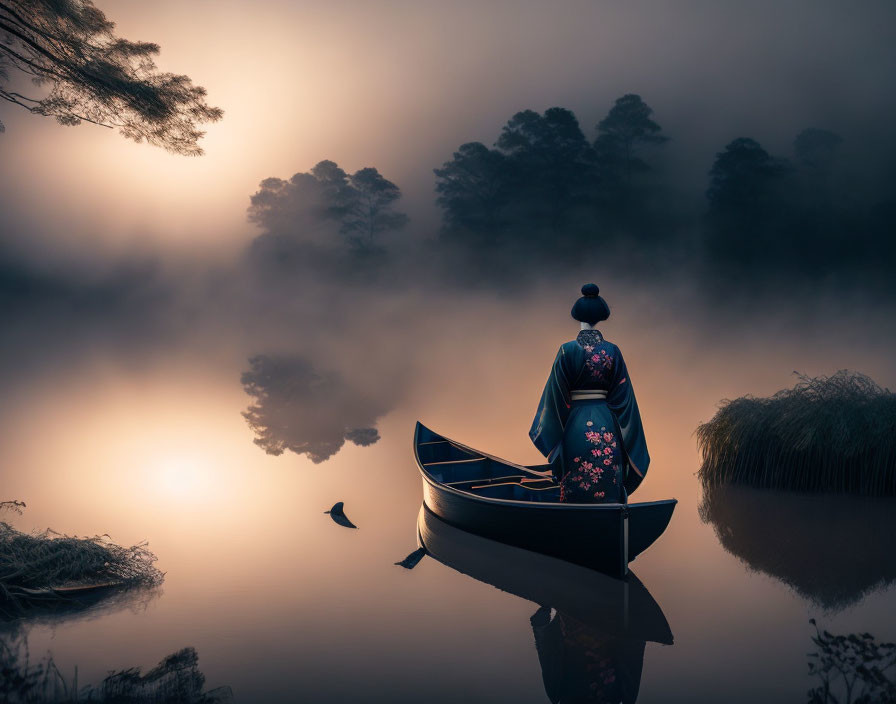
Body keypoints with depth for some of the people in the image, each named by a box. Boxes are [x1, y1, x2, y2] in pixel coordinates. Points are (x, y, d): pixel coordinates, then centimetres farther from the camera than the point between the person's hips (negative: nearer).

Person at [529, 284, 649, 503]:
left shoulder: (568, 350, -7)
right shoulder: (612, 351, -1)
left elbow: (556, 393, -6)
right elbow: (622, 395, 1)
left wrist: (550, 432, 8)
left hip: (576, 425, -2)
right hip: (607, 425, 2)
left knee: (577, 494, 4)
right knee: (609, 489, 7)